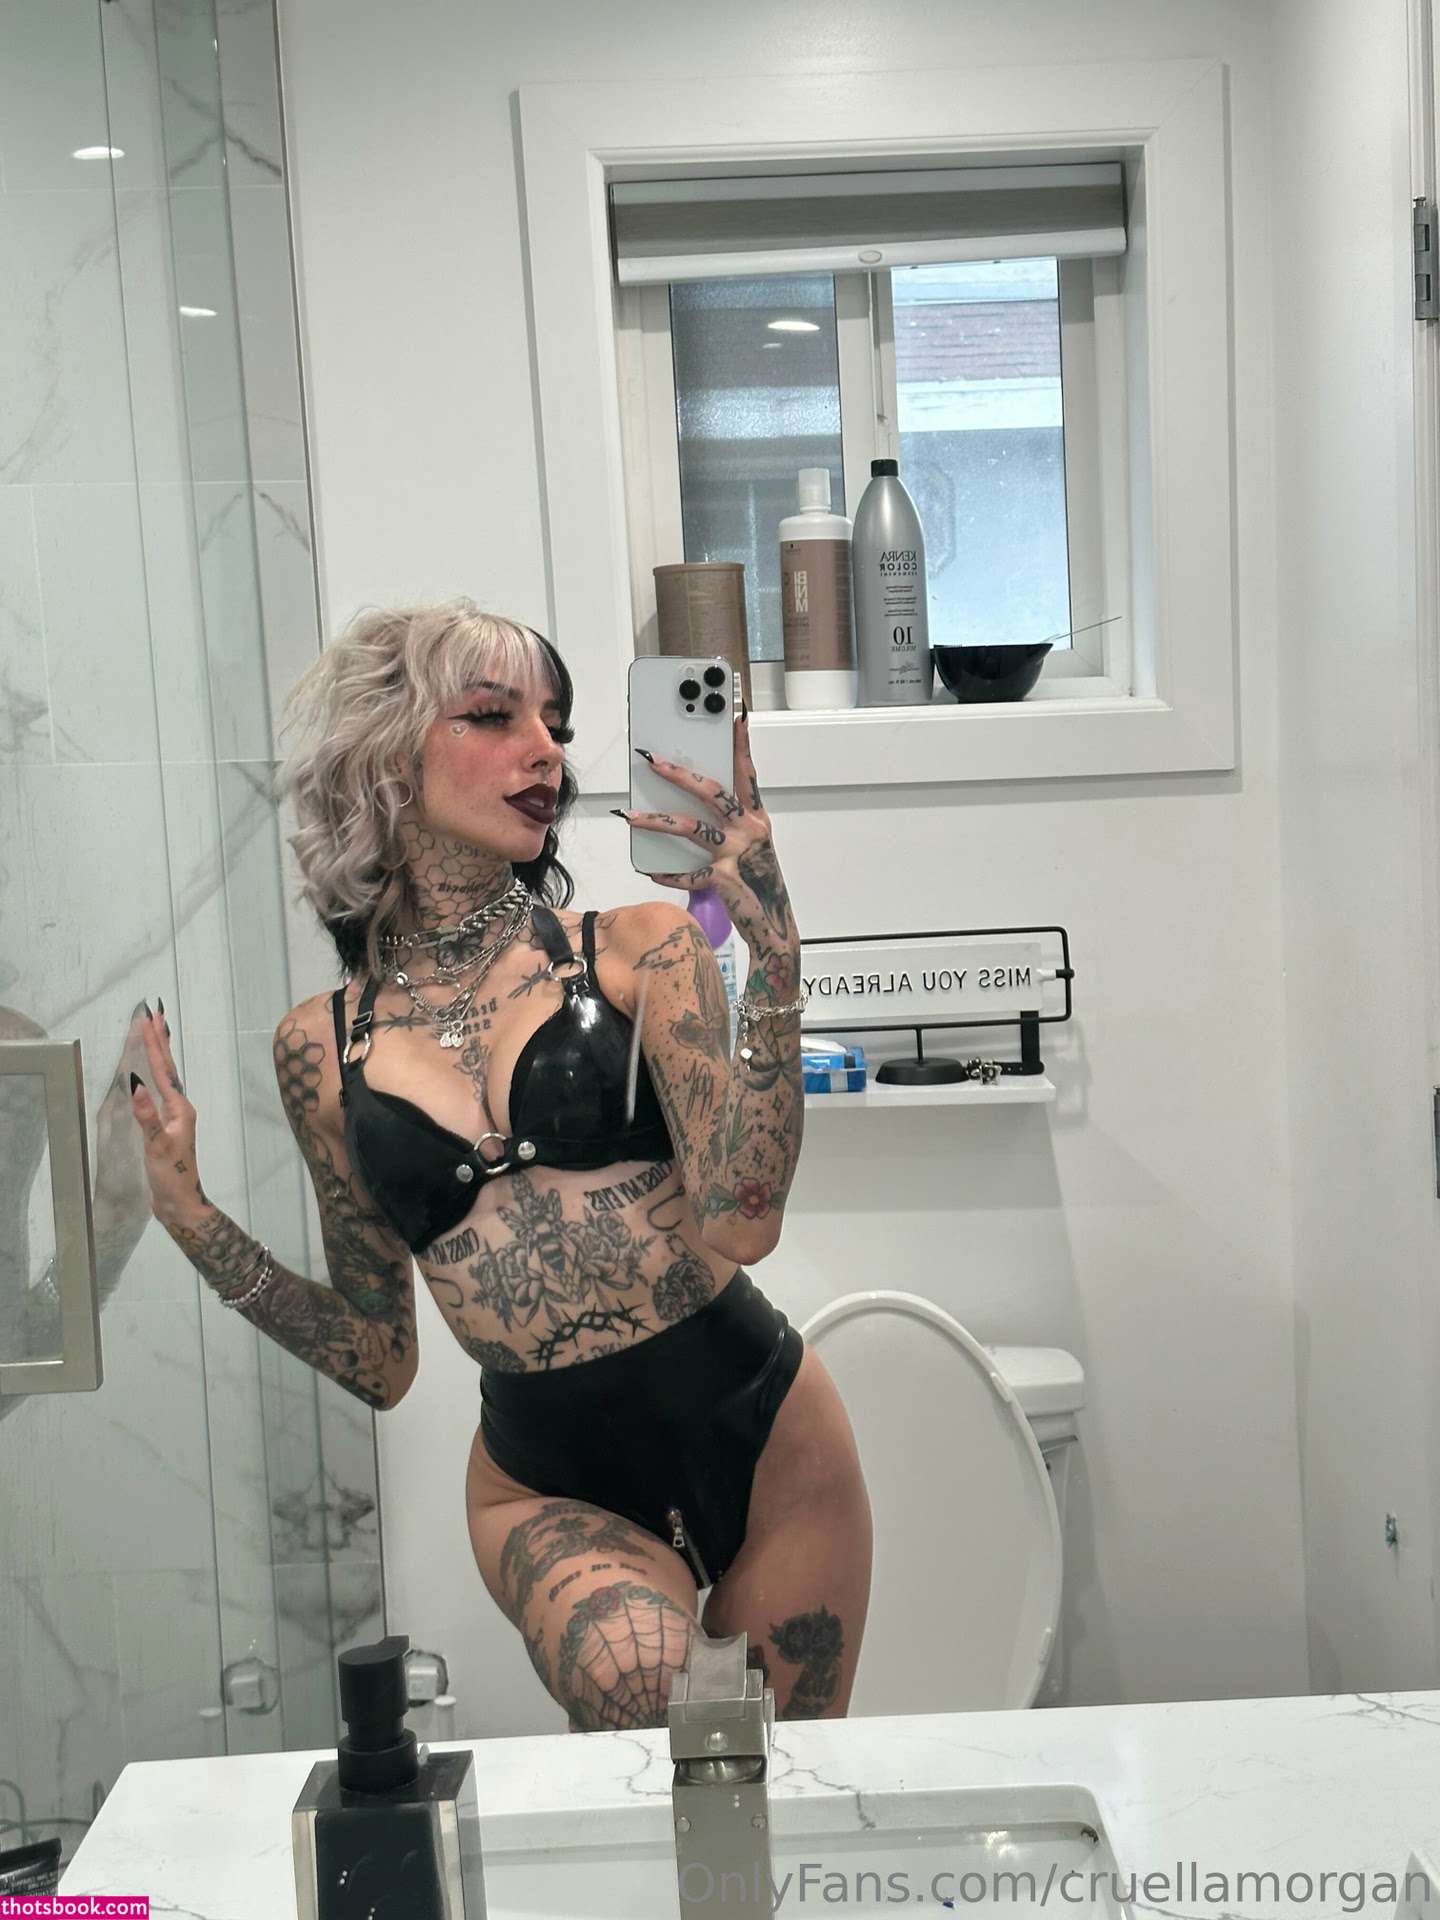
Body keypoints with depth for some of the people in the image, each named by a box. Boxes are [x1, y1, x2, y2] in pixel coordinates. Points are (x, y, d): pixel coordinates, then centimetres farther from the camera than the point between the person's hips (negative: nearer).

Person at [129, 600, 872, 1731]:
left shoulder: (637, 949, -3)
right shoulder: (325, 1046, 3)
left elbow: (740, 1223, -18)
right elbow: (380, 1362, 9)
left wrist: (769, 940, -21)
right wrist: (189, 1216, 2)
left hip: (761, 1435, 0)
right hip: (551, 1485, 0)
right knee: (637, 1679, -30)